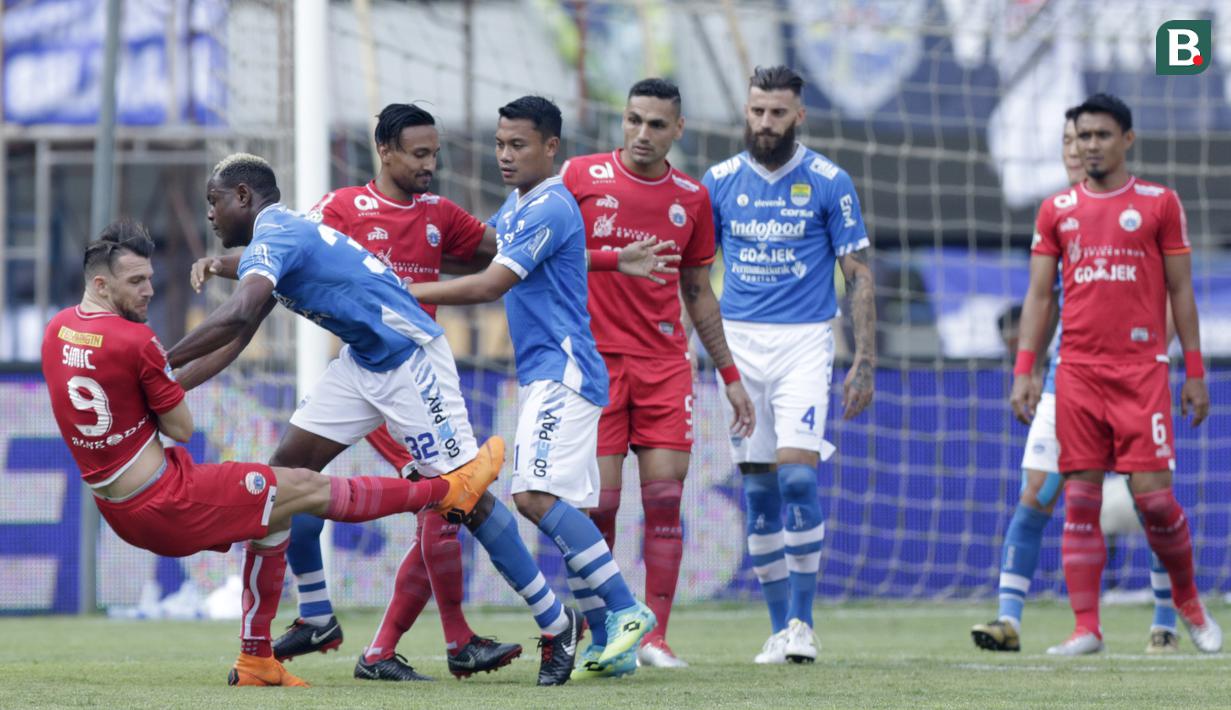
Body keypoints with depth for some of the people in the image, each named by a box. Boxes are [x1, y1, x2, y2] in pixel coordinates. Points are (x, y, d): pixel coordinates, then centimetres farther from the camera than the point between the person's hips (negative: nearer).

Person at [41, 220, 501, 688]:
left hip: (119, 513, 9)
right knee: (307, 488, 4)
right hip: (164, 508, -9)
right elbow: (181, 429, -13)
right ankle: (447, 491, 16)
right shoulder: (134, 341, -22)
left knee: (274, 513, 26)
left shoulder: (56, 332, 2)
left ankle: (256, 660, 28)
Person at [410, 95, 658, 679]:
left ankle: (626, 610, -20)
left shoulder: (550, 209, -14)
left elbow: (490, 285, -19)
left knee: (537, 495, -22)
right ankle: (610, 640, 8)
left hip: (562, 371, -10)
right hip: (541, 374, 10)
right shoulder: (516, 207, 17)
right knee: (559, 509, 7)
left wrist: (405, 293, -14)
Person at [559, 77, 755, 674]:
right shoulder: (581, 176, -1)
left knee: (664, 499, -6)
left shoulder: (691, 198, 8)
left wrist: (729, 373, 17)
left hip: (665, 363, 2)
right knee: (597, 503, -7)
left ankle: (654, 636, -2)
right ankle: (599, 641, 1)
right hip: (594, 356, -2)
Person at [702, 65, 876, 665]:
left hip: (804, 344, -3)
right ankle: (780, 626, 11)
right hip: (740, 344, 3)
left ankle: (803, 620, -8)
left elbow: (859, 277, 1)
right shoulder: (719, 182, 6)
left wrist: (864, 362, -5)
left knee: (798, 473, -17)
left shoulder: (829, 183, -1)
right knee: (758, 489, 3)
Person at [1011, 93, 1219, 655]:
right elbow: (1038, 296, 11)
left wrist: (1195, 372, 2)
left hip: (1142, 370, -2)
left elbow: (1181, 291, 6)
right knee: (1080, 500, -2)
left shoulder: (1159, 204, 4)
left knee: (1153, 496, -8)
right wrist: (1023, 371, 2)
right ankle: (1086, 629, 0)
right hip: (1077, 371, 2)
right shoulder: (1057, 210, 11)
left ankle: (1188, 602, 15)